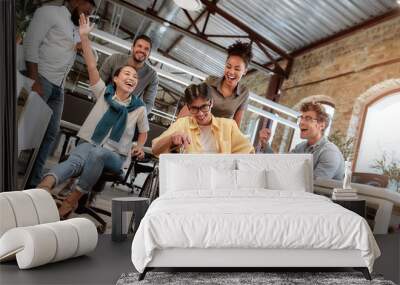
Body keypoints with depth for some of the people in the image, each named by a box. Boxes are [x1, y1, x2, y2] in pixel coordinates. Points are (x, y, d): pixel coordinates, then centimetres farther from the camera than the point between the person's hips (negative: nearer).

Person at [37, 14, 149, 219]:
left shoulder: (139, 108, 7)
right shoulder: (103, 93, 5)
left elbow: (144, 131, 20)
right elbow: (91, 66, -4)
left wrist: (139, 147, -1)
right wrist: (84, 36, -13)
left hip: (115, 156, 0)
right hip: (88, 144, 0)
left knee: (97, 154, -38)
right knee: (74, 162, -35)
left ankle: (74, 198, -29)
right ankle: (43, 187, -60)